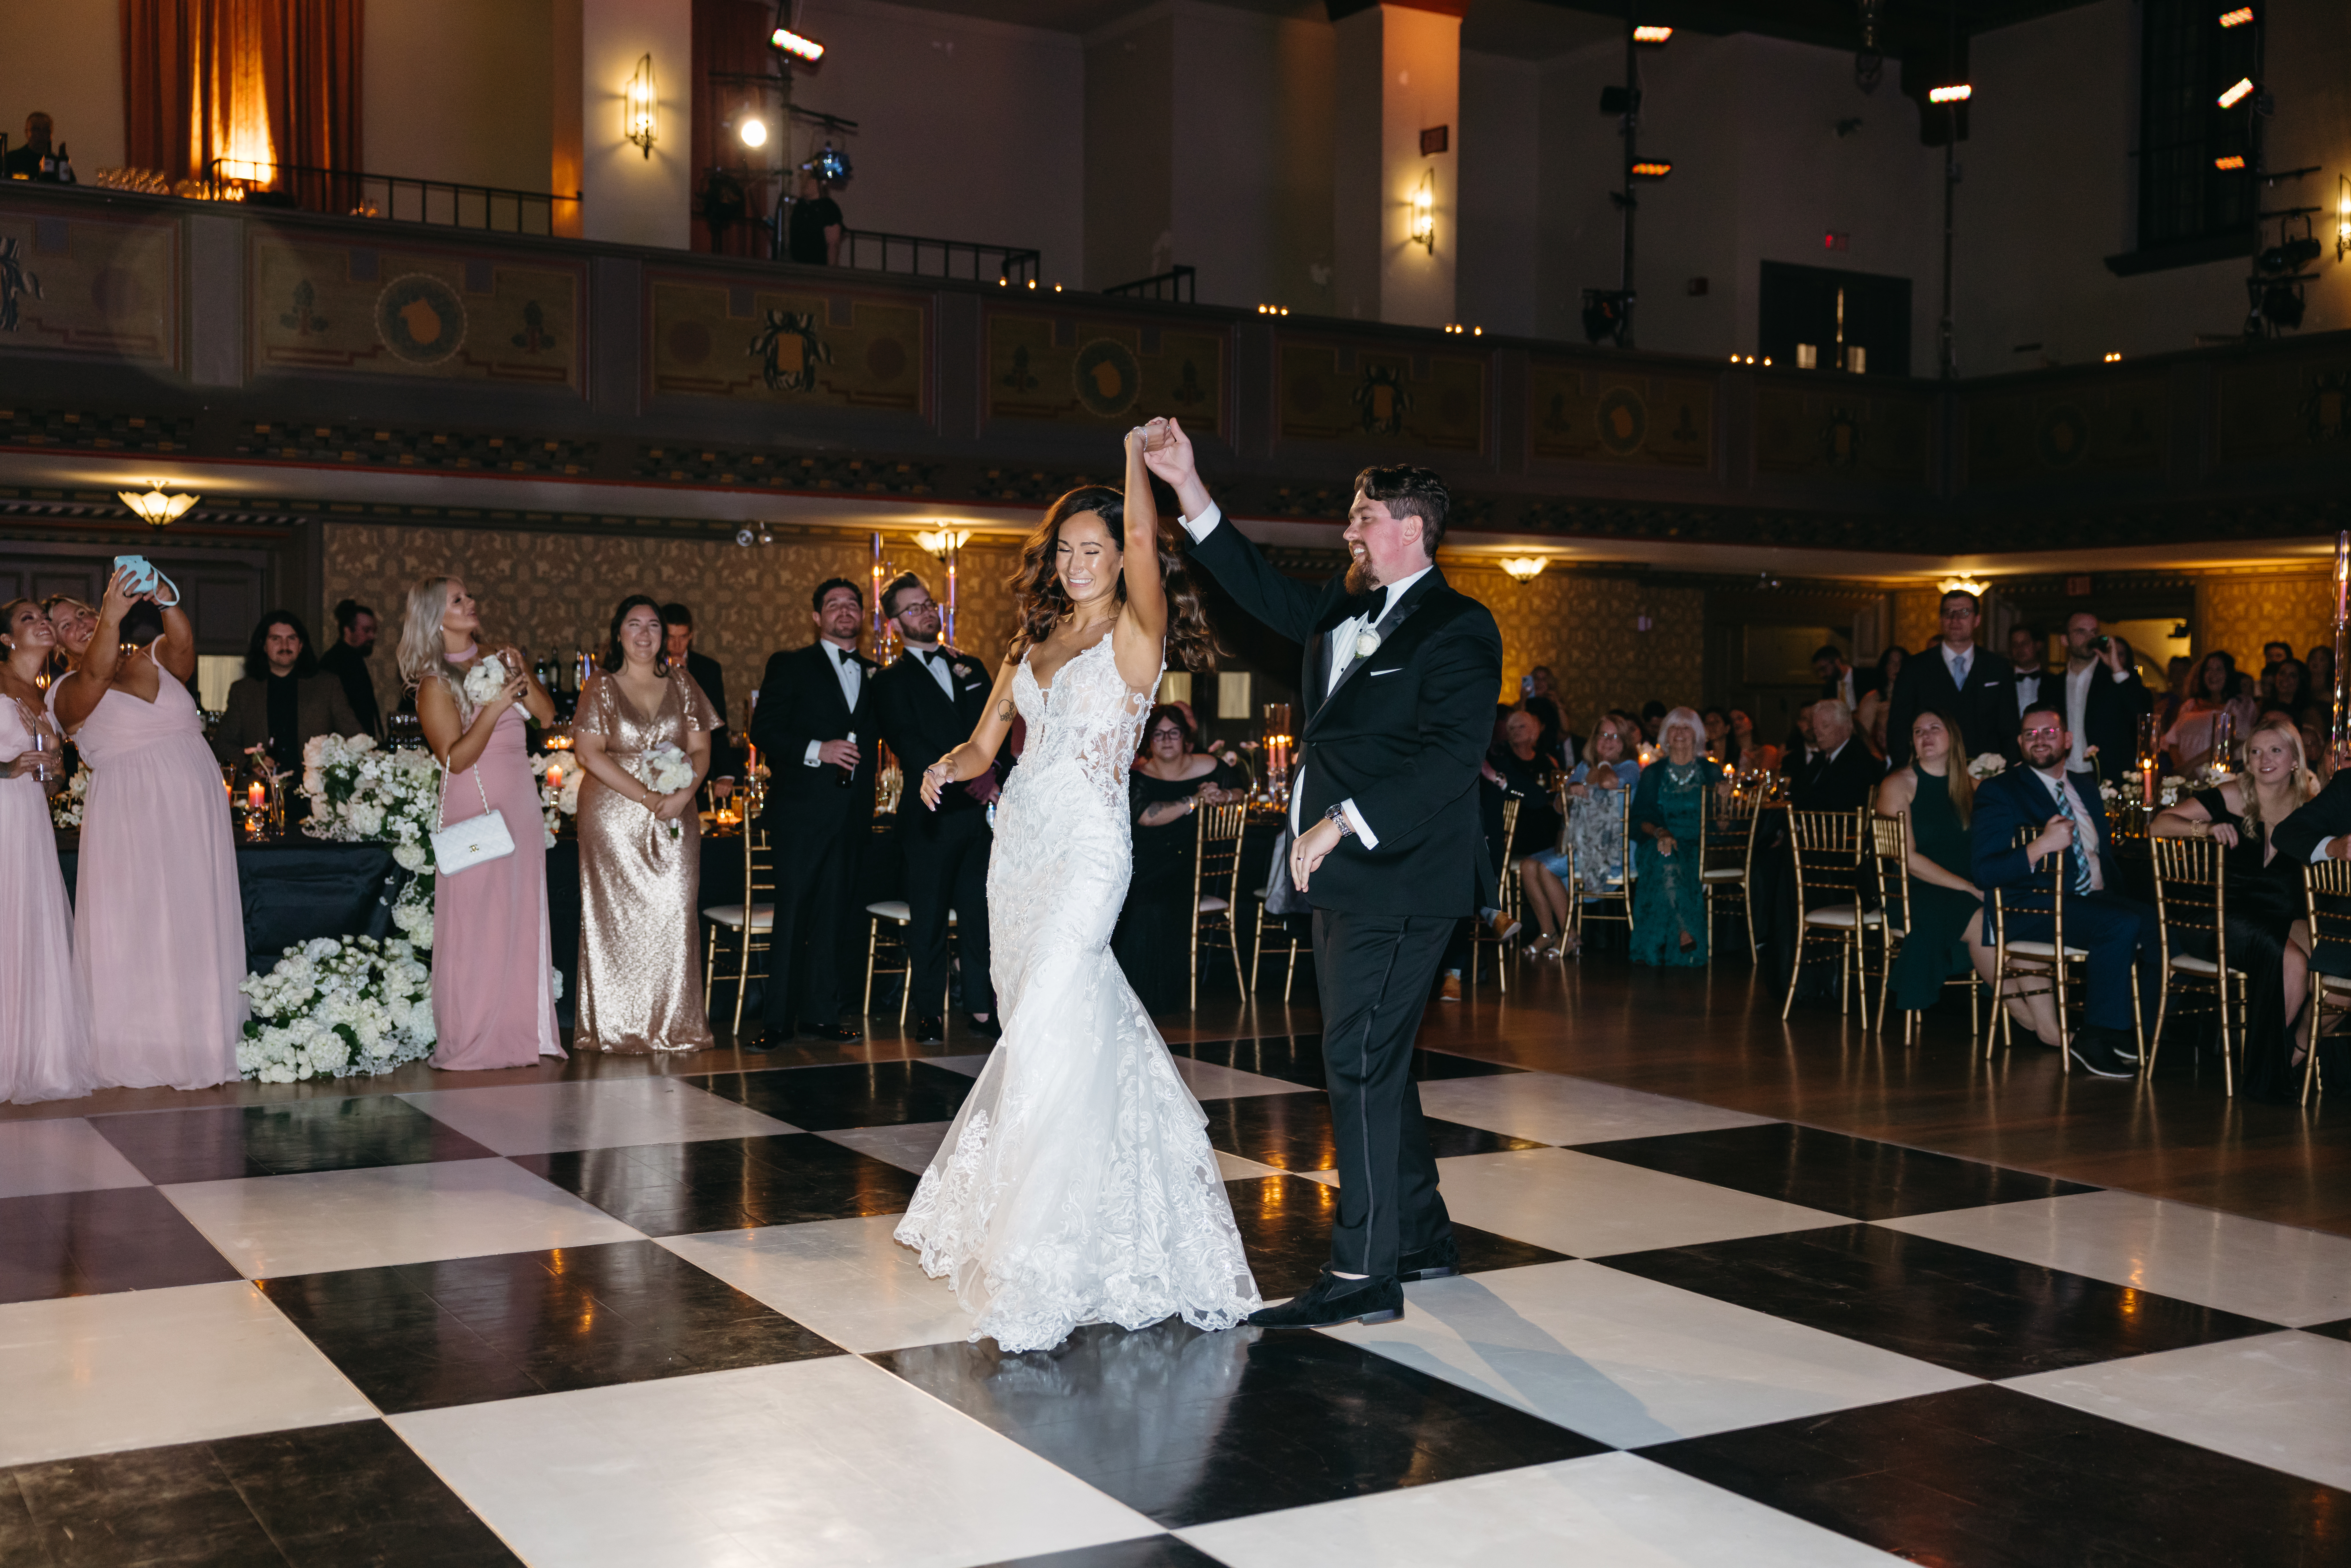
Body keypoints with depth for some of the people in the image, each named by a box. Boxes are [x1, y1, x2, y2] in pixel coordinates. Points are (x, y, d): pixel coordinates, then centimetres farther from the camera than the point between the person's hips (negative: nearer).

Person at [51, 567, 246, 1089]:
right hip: (131, 822, -4)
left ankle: (199, 1047, 11)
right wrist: (112, 617, -34)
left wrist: (165, 600, -24)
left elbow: (183, 642, -6)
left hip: (196, 817, 4)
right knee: (135, 932, -3)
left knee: (198, 928, 4)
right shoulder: (70, 693, 2)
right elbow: (96, 674, -20)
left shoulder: (154, 666, 14)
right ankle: (136, 1055, 2)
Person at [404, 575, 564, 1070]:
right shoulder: (435, 682, -7)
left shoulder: (496, 659, 11)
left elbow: (547, 714, 7)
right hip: (475, 806, -6)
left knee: (523, 916, 6)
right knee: (477, 922, -4)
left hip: (519, 801, 6)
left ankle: (518, 1030, 13)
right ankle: (473, 1040, 3)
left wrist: (523, 676, -9)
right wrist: (494, 708, -20)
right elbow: (455, 758, -13)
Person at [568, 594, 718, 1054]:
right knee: (619, 916, -3)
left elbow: (701, 750, 8)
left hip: (675, 819, 3)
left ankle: (674, 1025, 4)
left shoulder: (681, 684, 11)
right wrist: (647, 798, -14)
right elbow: (589, 753, -7)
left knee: (674, 912, -2)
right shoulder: (601, 686, 2)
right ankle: (619, 1028, 1)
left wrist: (683, 794, -12)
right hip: (615, 817, -3)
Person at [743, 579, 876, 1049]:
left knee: (832, 917, 7)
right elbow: (763, 731, -5)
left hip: (852, 812, 4)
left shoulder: (874, 675, 16)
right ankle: (776, 1019, -1)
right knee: (792, 914, -5)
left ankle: (821, 1014, 13)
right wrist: (817, 750, -17)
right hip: (803, 809, -4)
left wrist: (867, 806, 8)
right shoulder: (790, 667, 3)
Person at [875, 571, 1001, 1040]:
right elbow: (909, 749, -9)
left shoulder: (972, 667, 17)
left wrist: (992, 775, -6)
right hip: (932, 818, -4)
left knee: (980, 914, 3)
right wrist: (966, 780, -16)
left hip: (983, 809, 4)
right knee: (929, 919, 2)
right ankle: (930, 1012, 10)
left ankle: (980, 1008, 9)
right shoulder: (892, 681, 2)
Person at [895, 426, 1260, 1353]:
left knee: (1049, 1033, -15)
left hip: (1086, 849, -7)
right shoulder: (1035, 638, 15)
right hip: (1020, 842, 7)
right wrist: (949, 769, 1)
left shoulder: (1137, 631, -4)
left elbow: (1143, 538, -21)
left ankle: (1038, 1280, -9)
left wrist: (1135, 449, -13)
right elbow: (984, 743, 17)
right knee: (1037, 1022, 13)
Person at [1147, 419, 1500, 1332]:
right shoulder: (1343, 613, 16)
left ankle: (1364, 1275, -5)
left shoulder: (1457, 629, -10)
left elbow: (1449, 753, -20)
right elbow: (1264, 591, 24)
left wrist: (1344, 822, -23)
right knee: (1372, 1063, 15)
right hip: (1342, 877, 9)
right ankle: (1423, 1238, 28)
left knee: (1360, 1063, -10)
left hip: (1399, 881, -9)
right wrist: (1189, 490, 17)